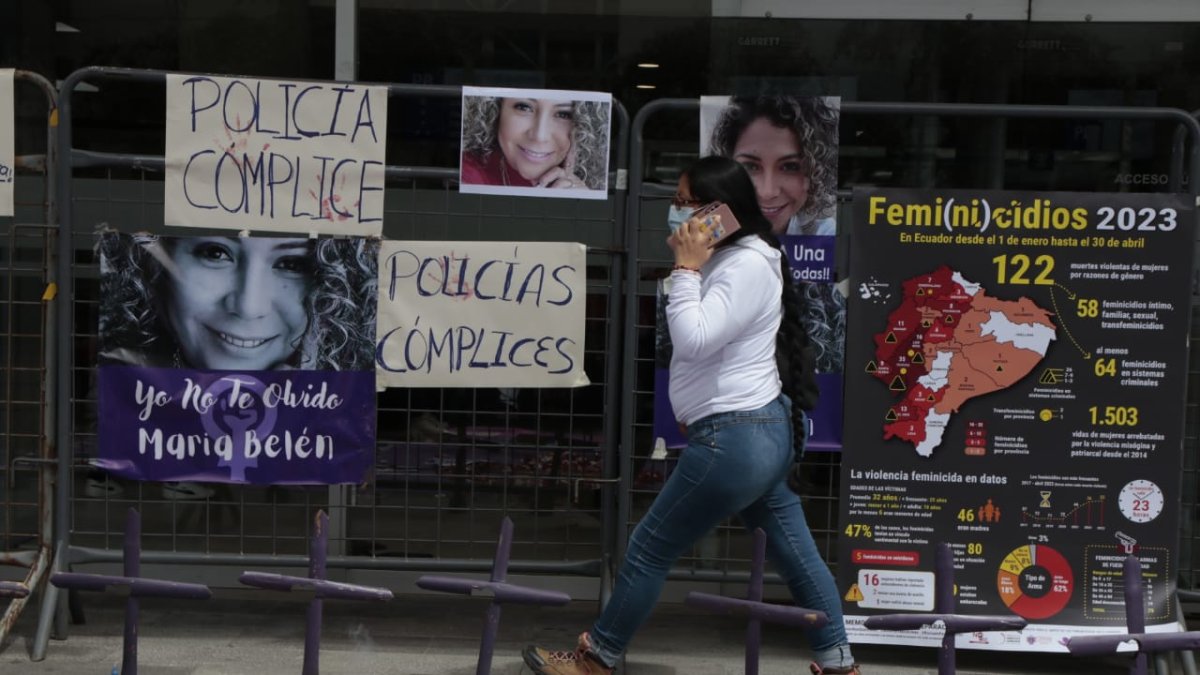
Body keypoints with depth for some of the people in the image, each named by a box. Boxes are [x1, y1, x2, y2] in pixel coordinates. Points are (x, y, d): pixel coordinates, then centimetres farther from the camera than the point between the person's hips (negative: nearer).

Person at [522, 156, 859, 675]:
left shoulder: (747, 267, -17)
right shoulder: (732, 261, 14)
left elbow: (693, 339, -26)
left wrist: (685, 268, -17)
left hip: (736, 441, -11)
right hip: (761, 431, 11)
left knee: (649, 549, 2)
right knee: (796, 554, 14)